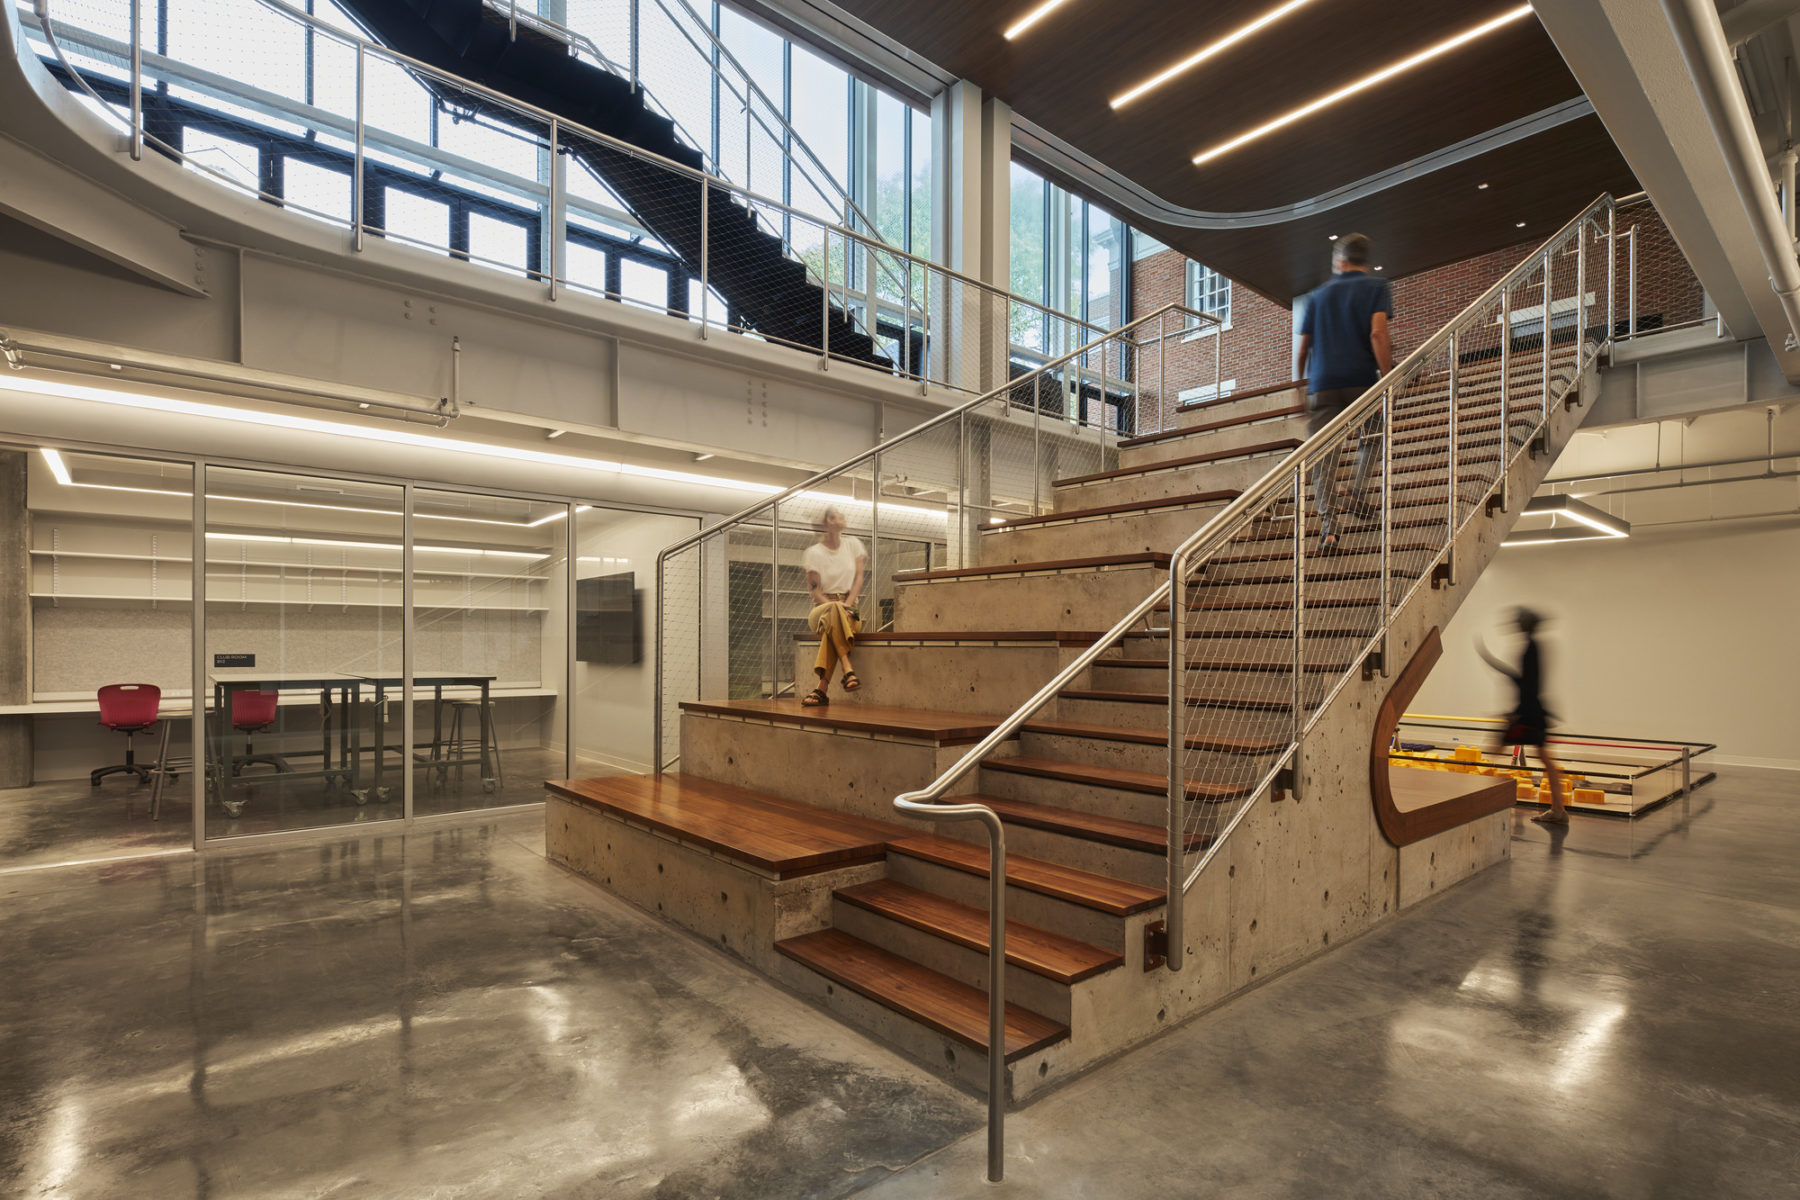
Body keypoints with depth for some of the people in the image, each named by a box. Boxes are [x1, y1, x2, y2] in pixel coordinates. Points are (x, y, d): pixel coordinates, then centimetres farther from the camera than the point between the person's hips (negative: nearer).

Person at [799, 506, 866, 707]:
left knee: (835, 622, -36)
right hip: (821, 609, -1)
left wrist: (848, 603, -14)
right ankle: (848, 670, -48)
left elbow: (859, 577, 3)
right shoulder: (814, 552, 2)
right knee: (834, 611, -40)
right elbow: (815, 591, -3)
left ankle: (821, 689, -43)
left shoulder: (853, 545, 10)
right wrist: (837, 606, -20)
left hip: (849, 609, 2)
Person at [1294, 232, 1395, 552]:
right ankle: (1357, 493, 12)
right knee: (1371, 436, 25)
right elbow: (1378, 335, -9)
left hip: (1322, 384, 1)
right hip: (1361, 379, -1)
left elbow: (1302, 348, 14)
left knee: (1324, 454, -3)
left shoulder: (1319, 294, 17)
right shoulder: (1377, 287, 8)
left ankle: (1328, 521, -15)